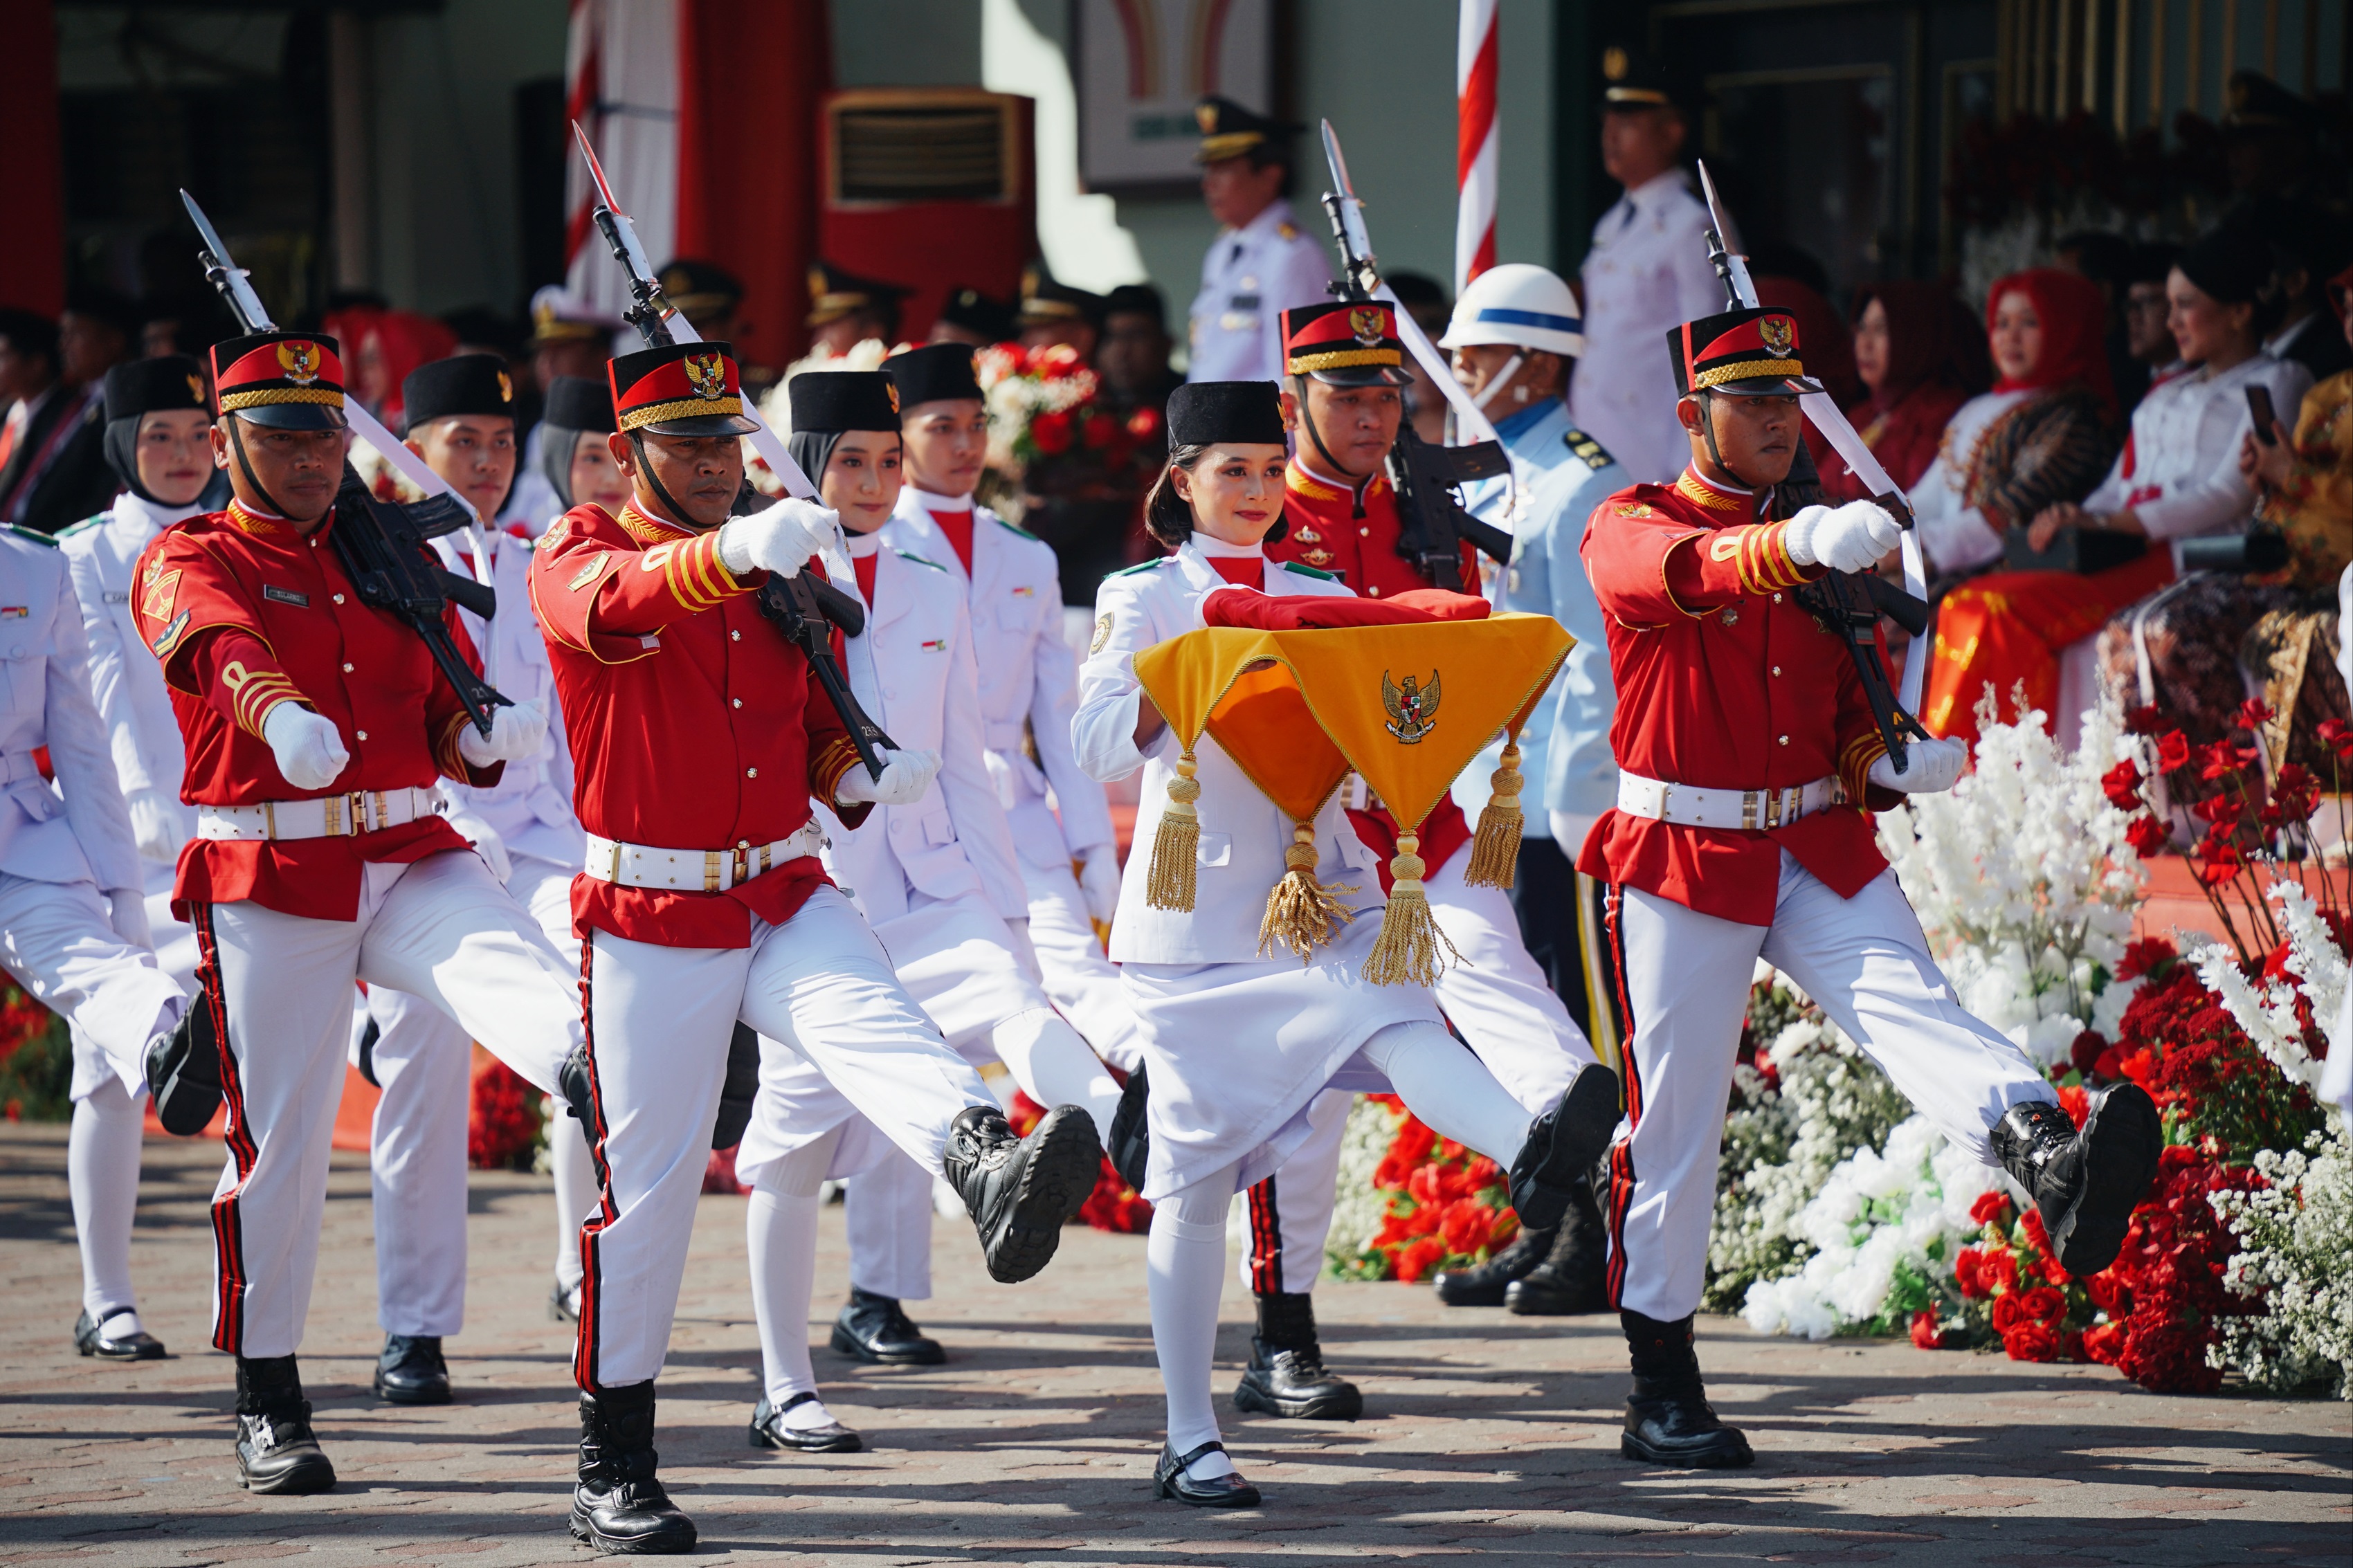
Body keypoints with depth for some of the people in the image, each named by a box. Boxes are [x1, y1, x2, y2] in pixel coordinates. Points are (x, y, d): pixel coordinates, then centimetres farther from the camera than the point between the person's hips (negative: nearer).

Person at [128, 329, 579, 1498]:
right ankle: (268, 1404, 15)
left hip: (415, 863, 3)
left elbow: (452, 726, 16)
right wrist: (283, 716, -49)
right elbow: (226, 646, -26)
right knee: (279, 1139, 2)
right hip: (270, 884, -3)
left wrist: (487, 736, -10)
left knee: (527, 983, -28)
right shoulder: (188, 564, -1)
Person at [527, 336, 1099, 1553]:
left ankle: (993, 1176, -59)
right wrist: (731, 552, -50)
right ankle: (612, 1474, 13)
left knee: (879, 1023, -28)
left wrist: (858, 771, -2)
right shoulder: (578, 555, -4)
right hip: (651, 922, -3)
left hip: (787, 899, 3)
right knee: (646, 1185, 1)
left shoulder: (784, 569, 12)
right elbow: (613, 606, -30)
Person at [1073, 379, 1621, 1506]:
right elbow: (1099, 744, -10)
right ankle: (1188, 1443, 7)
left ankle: (1529, 1152, -60)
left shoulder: (1321, 598, 13)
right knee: (1196, 1179, 1)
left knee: (1397, 1024, -29)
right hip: (1194, 909, -2)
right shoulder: (1144, 598, 3)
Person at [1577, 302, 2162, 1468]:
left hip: (1820, 849, 3)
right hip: (1683, 859, -3)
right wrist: (1794, 546, -48)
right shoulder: (1631, 530, -2)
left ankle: (2051, 1163, -51)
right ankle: (1662, 1390, 9)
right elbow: (1687, 572, -28)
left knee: (1909, 1007, -23)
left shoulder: (1823, 544, 15)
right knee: (1672, 1116, 0)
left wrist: (1889, 763, -2)